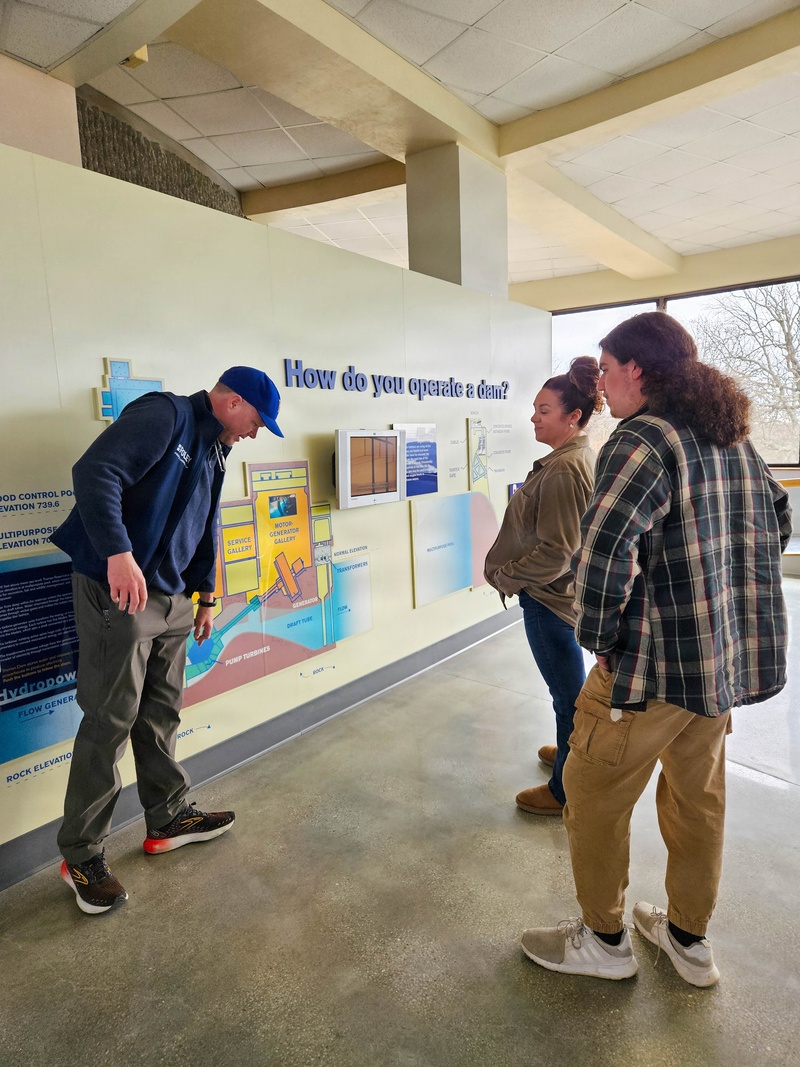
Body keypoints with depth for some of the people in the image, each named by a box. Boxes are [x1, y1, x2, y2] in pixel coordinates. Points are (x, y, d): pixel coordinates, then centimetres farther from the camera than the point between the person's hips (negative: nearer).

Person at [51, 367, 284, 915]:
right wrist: (119, 552, -35)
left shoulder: (215, 453, 17)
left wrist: (206, 595, 28)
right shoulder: (164, 415, -11)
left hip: (172, 598, 9)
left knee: (162, 714, 17)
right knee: (110, 721, -1)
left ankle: (169, 818, 32)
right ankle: (82, 854, 15)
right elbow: (95, 472, -25)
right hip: (116, 592, -9)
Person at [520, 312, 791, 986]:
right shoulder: (736, 441, 9)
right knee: (698, 800, 22)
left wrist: (599, 640, -17)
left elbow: (602, 550, -31)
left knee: (595, 799, 12)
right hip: (732, 656, 9)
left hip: (653, 663, -9)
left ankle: (603, 940, 30)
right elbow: (778, 522, 22)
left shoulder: (645, 439, -19)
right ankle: (689, 941, 41)